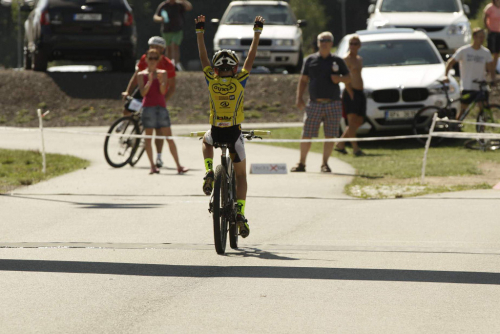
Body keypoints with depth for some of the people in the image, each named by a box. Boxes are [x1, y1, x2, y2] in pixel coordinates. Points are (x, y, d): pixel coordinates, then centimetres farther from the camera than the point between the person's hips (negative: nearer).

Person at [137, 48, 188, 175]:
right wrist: (150, 81, -21)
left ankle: (178, 166, -3)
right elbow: (143, 92, -6)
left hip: (161, 106, 1)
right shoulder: (141, 75, 5)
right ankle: (152, 166, 5)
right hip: (148, 106, -1)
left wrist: (161, 81, -20)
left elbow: (163, 91, -2)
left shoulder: (163, 73, 8)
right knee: (148, 137, -1)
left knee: (169, 137, -3)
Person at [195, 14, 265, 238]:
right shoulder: (239, 83, -6)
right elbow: (251, 58, 1)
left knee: (206, 141, 39)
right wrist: (257, 31, 7)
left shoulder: (212, 82, -2)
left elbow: (203, 57, 7)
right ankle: (240, 212, -4)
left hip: (216, 132, 1)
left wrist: (200, 31, 14)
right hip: (234, 134, -1)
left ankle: (209, 172, 14)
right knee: (240, 174, 12)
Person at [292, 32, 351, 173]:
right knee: (307, 135, -3)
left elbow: (348, 78, 14)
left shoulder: (337, 61, 8)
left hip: (333, 104, 1)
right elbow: (303, 80, 9)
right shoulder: (310, 60, 8)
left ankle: (325, 164, 13)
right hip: (315, 103, 0)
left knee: (330, 136, 1)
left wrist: (340, 78, -9)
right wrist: (299, 98, -1)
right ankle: (301, 163, 7)